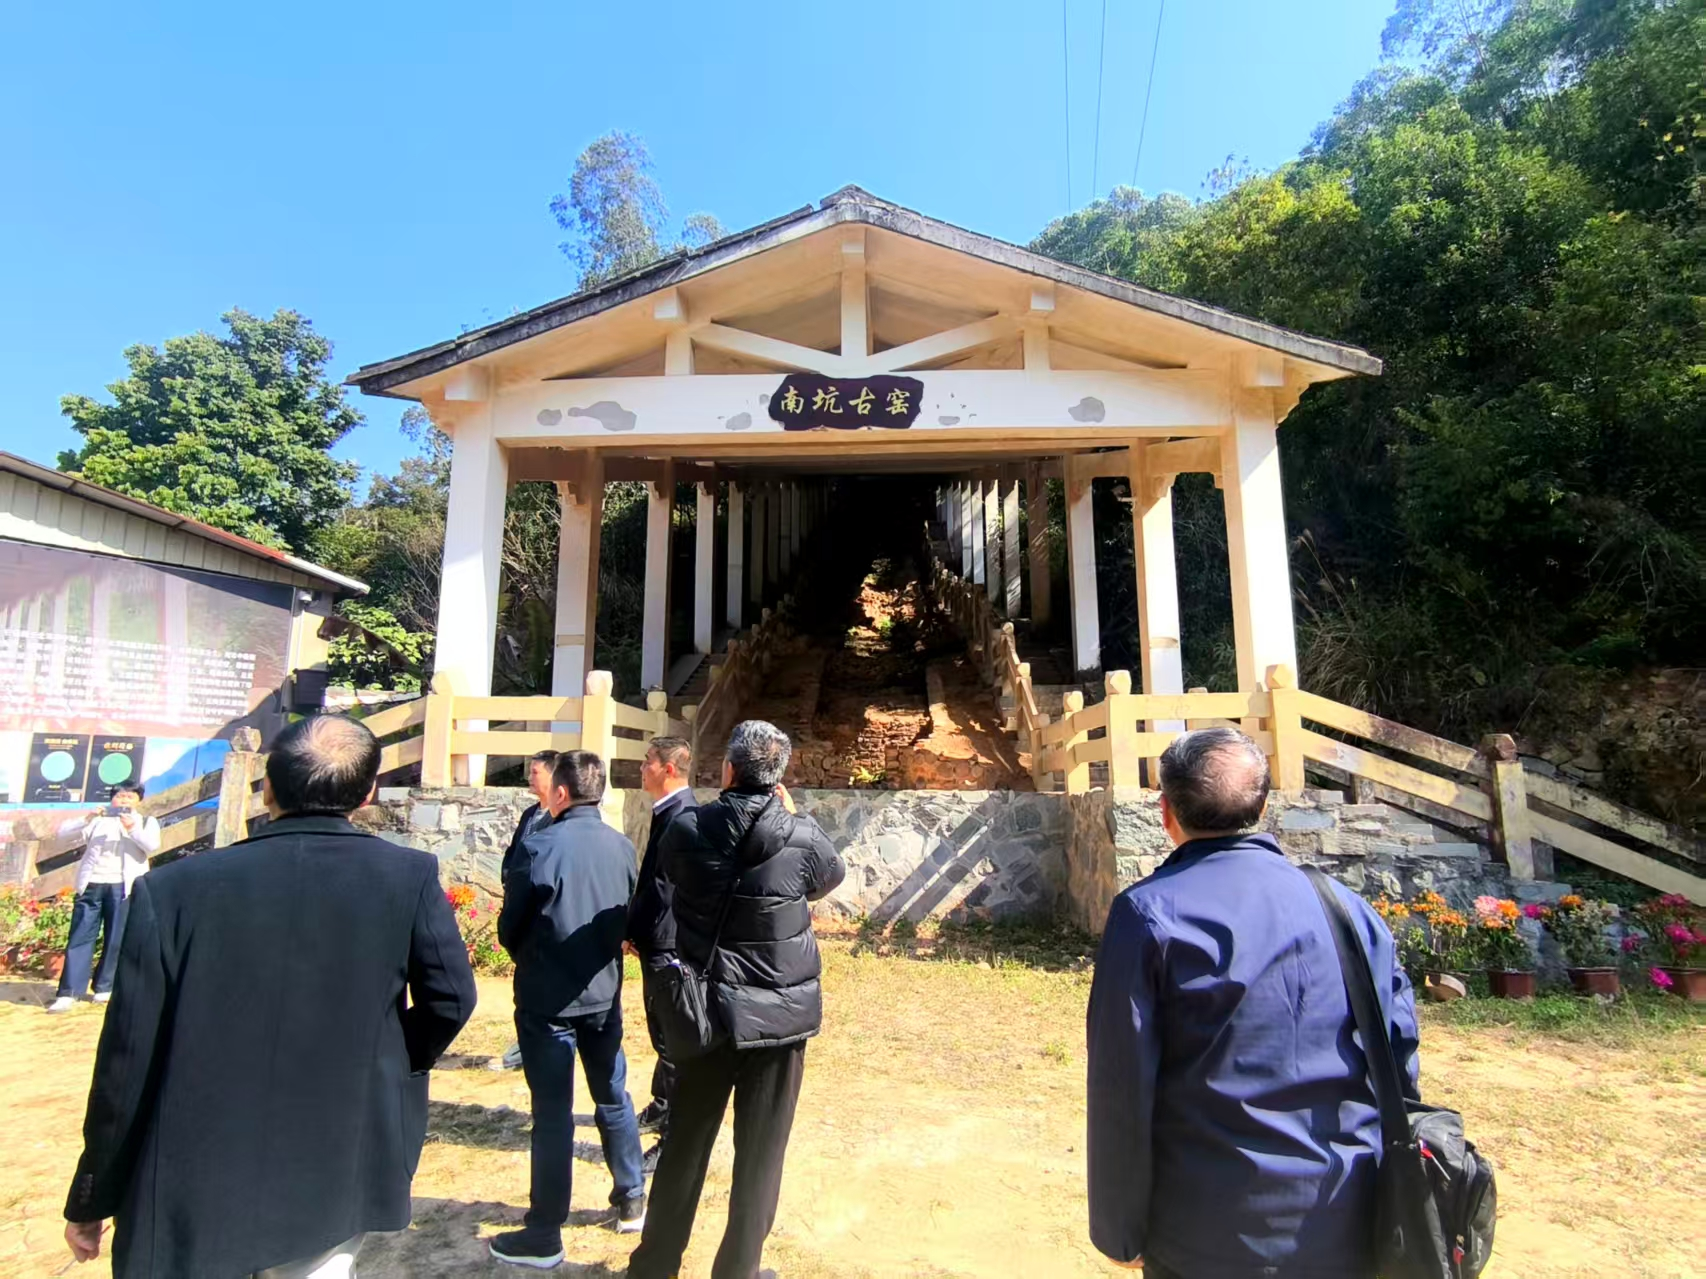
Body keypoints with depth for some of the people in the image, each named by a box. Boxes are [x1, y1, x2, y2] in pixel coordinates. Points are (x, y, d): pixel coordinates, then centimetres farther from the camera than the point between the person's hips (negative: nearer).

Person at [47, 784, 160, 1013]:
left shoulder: (146, 822, 10)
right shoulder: (98, 819, 16)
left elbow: (152, 846, -7)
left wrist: (132, 828, -22)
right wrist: (88, 820, -13)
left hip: (124, 887, -1)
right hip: (92, 884, 1)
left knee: (117, 939, 2)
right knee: (80, 938, -2)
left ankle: (105, 987, 13)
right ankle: (69, 993, -1)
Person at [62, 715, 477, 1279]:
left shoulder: (174, 889, -12)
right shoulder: (410, 877, -13)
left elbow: (128, 1060, -7)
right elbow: (450, 997, -12)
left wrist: (91, 1200, 6)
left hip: (191, 1190, 0)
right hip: (335, 1179, 1)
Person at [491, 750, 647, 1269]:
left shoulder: (541, 846, -18)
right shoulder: (622, 846, -4)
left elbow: (509, 927, -8)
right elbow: (628, 919, 4)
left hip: (548, 998, -4)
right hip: (603, 993, 5)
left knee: (553, 1113, 5)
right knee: (613, 1097, 19)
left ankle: (544, 1235, 18)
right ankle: (632, 1201, 32)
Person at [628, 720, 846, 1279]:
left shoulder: (685, 830, -12)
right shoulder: (803, 838, -15)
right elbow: (834, 876, 7)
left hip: (705, 1012, 2)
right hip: (780, 1016, -2)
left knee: (684, 1144, 20)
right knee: (759, 1153, 14)